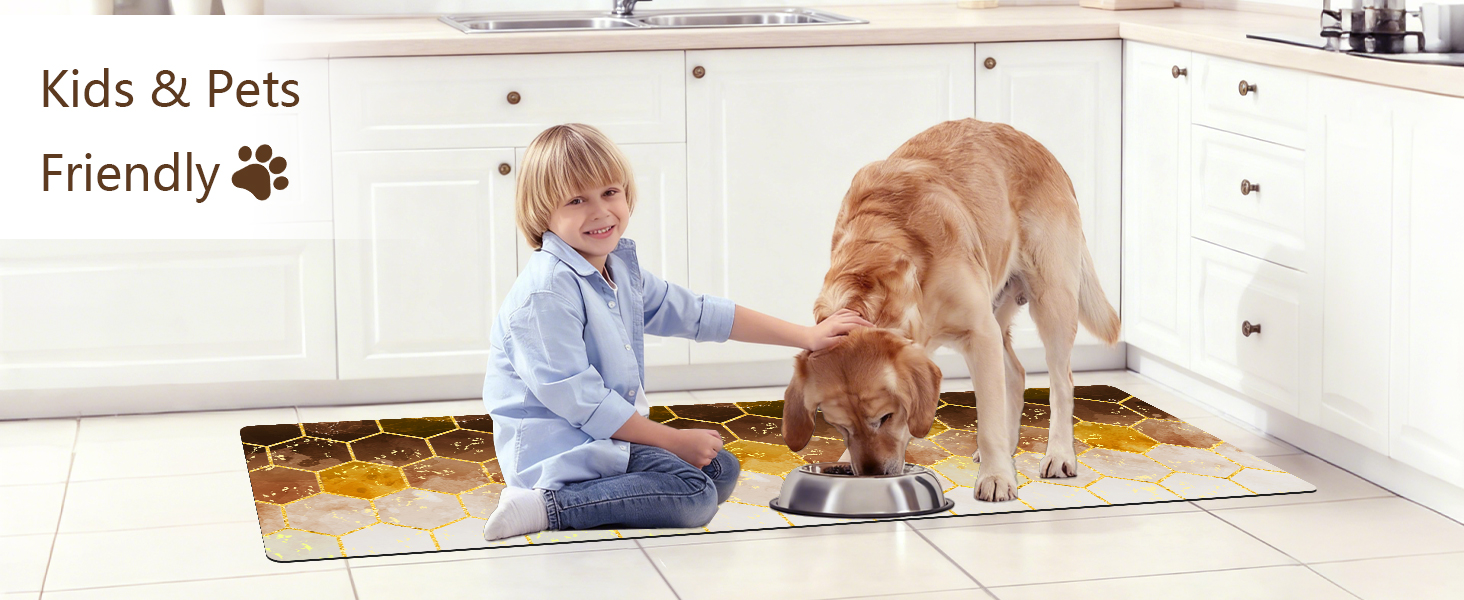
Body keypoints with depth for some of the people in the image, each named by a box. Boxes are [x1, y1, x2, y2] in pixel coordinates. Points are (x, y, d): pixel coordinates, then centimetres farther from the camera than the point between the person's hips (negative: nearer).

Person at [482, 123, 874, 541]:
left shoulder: (621, 271, 10)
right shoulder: (546, 291, -20)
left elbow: (699, 314, 20)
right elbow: (575, 397, -21)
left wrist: (806, 336, 19)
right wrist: (674, 440, -15)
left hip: (607, 433, 10)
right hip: (555, 442, -10)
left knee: (722, 469, 11)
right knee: (693, 495, -22)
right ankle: (549, 506, -22)